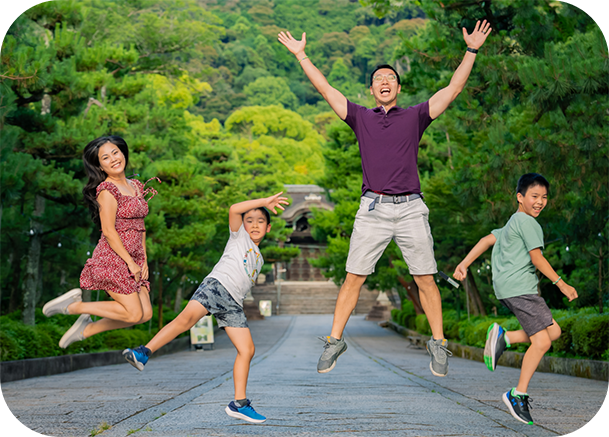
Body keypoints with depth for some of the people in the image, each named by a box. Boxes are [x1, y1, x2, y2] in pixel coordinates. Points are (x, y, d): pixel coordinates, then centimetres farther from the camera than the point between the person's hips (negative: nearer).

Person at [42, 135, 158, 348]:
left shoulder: (136, 186, 14)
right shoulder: (107, 190, -10)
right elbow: (109, 231, -15)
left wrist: (144, 260, 11)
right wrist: (130, 262, -14)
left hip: (133, 261, 8)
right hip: (112, 259, -8)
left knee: (145, 313, 0)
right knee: (134, 313, -12)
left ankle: (88, 328, 12)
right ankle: (75, 306, 1)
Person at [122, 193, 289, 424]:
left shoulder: (258, 259, 32)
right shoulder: (239, 235, 15)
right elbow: (234, 210, -4)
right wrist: (264, 201, -4)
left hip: (232, 304, 7)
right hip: (216, 285, -6)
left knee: (247, 350, -1)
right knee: (186, 318, -32)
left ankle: (239, 403, 3)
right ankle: (145, 352, -34)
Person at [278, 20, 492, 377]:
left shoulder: (415, 116, 12)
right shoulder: (361, 117, 14)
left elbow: (454, 88, 9)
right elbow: (325, 88, 14)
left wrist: (472, 51, 6)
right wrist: (301, 55, 14)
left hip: (411, 209, 0)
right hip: (373, 209, 0)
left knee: (426, 279, 0)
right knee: (353, 278, -1)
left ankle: (439, 344, 9)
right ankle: (335, 341, 8)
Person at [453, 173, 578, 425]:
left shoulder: (513, 223, 23)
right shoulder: (527, 222, -7)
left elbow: (488, 239, 23)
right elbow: (537, 259, -10)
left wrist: (464, 264, 21)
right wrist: (561, 284, -6)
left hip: (510, 289, 10)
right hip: (518, 288, -10)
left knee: (553, 332, 6)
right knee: (541, 342, -13)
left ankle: (504, 337, 3)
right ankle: (519, 395, -9)